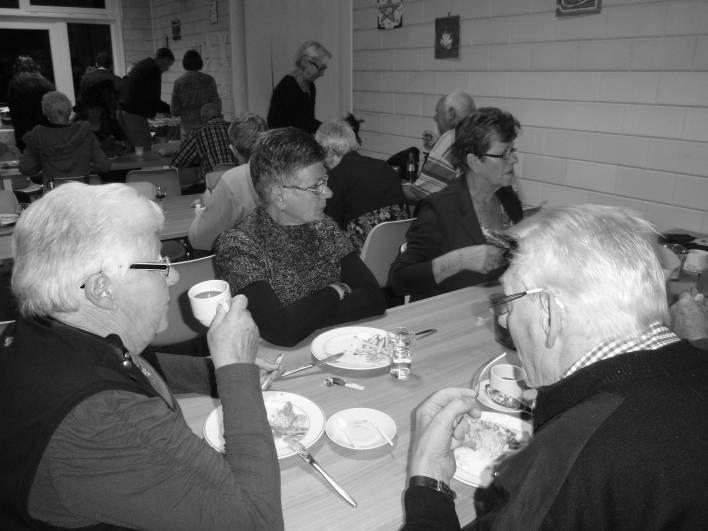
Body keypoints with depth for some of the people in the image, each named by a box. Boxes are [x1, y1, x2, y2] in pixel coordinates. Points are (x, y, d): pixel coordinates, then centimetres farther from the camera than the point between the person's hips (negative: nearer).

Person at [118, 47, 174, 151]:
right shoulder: (154, 70, -10)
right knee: (145, 149, -8)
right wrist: (169, 109, -3)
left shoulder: (140, 64, 20)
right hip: (135, 114, -10)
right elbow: (152, 99, -15)